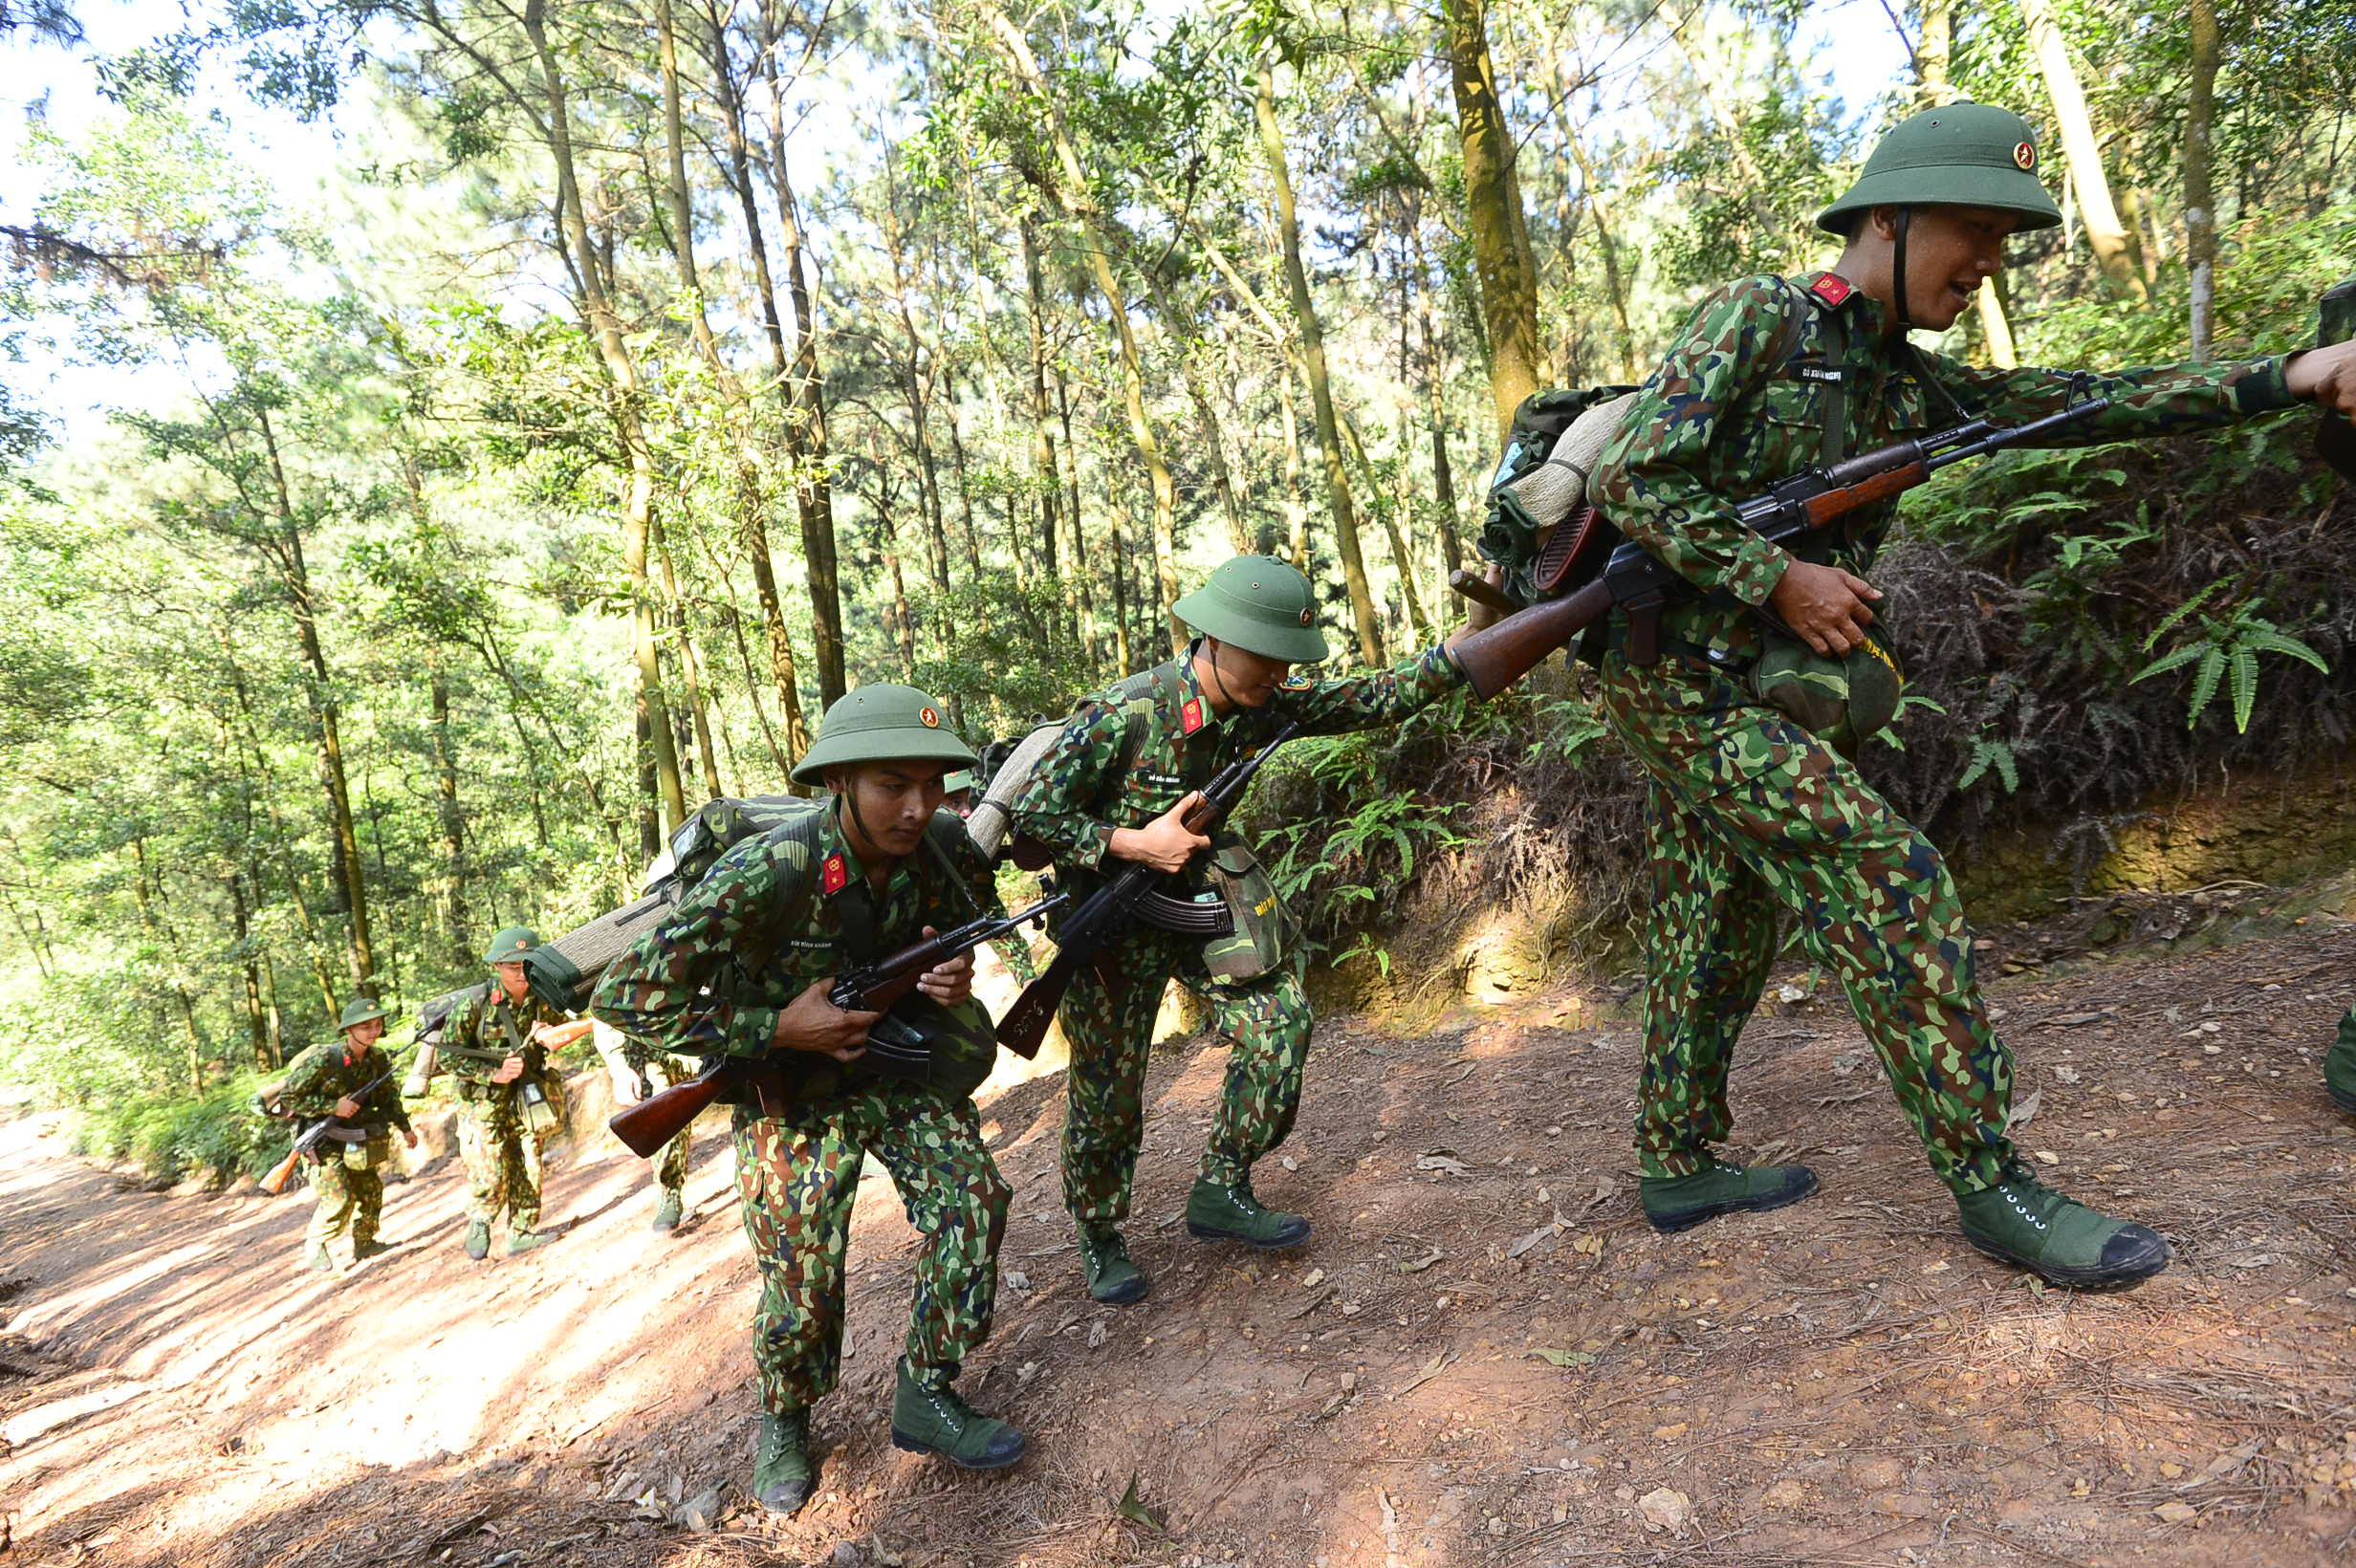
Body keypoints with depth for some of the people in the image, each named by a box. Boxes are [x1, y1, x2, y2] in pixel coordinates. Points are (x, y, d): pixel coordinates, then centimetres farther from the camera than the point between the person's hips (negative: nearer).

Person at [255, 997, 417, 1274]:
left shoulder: (378, 1058, -6)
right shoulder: (324, 1059, -25)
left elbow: (388, 1095, 9)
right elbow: (288, 1096, -21)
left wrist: (404, 1127, 9)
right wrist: (333, 1107, -27)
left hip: (356, 1136, 6)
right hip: (324, 1139, -6)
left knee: (371, 1190, 8)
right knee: (340, 1199, -10)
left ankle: (365, 1243, 25)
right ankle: (314, 1246, 13)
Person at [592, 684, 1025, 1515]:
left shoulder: (946, 847, -17)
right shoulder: (767, 876, -33)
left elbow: (971, 923, 7)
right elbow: (625, 998, -28)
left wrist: (954, 973, -17)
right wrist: (781, 1027, -28)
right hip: (789, 1083, -4)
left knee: (972, 1197, -12)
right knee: (802, 1277, -4)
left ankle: (927, 1395, 9)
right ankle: (783, 1422, 29)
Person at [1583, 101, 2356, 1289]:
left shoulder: (1907, 387, 15)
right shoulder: (1753, 320, -8)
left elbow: (2083, 405, 7)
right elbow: (1629, 480, -16)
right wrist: (1782, 577, -16)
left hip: (1731, 689, 9)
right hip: (1682, 675, -9)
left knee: (1716, 934, 12)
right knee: (1888, 879, -11)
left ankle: (1679, 1167, 25)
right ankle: (1990, 1185, 0)